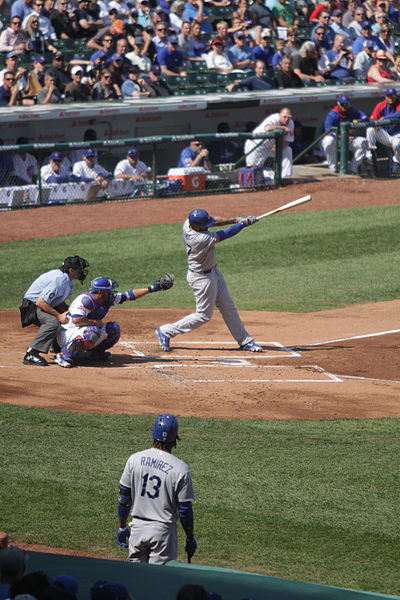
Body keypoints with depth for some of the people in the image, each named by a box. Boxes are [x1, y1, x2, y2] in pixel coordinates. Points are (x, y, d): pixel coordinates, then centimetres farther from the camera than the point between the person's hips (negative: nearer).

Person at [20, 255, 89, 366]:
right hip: (31, 306, -10)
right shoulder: (59, 280, -27)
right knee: (53, 321, -33)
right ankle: (30, 354, -34)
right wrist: (59, 315, -27)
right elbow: (40, 302, -31)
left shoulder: (67, 280, 4)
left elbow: (59, 302, 10)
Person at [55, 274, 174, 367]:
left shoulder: (108, 298, 0)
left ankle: (93, 353, 12)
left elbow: (128, 295, 5)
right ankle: (64, 356, -32)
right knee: (93, 332, -39)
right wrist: (96, 322, -24)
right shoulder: (85, 299, -25)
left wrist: (151, 289, 2)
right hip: (67, 333, -9)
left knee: (113, 328, 3)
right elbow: (76, 319, -34)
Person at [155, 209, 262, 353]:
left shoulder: (188, 223, -13)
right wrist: (243, 223, -15)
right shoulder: (201, 239, -36)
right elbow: (224, 235, -26)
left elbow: (214, 221, 0)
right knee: (204, 315, 4)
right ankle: (165, 332, 14)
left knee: (228, 307, 14)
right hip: (201, 277, -9)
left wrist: (236, 220, -12)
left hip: (213, 272, 9)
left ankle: (244, 341, 23)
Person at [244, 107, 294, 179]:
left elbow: (287, 141, -9)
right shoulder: (273, 119, -29)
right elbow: (268, 128, -53)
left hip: (271, 146, 6)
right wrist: (283, 128, -50)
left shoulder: (290, 124, -10)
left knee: (287, 150, -11)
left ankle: (284, 177, -8)